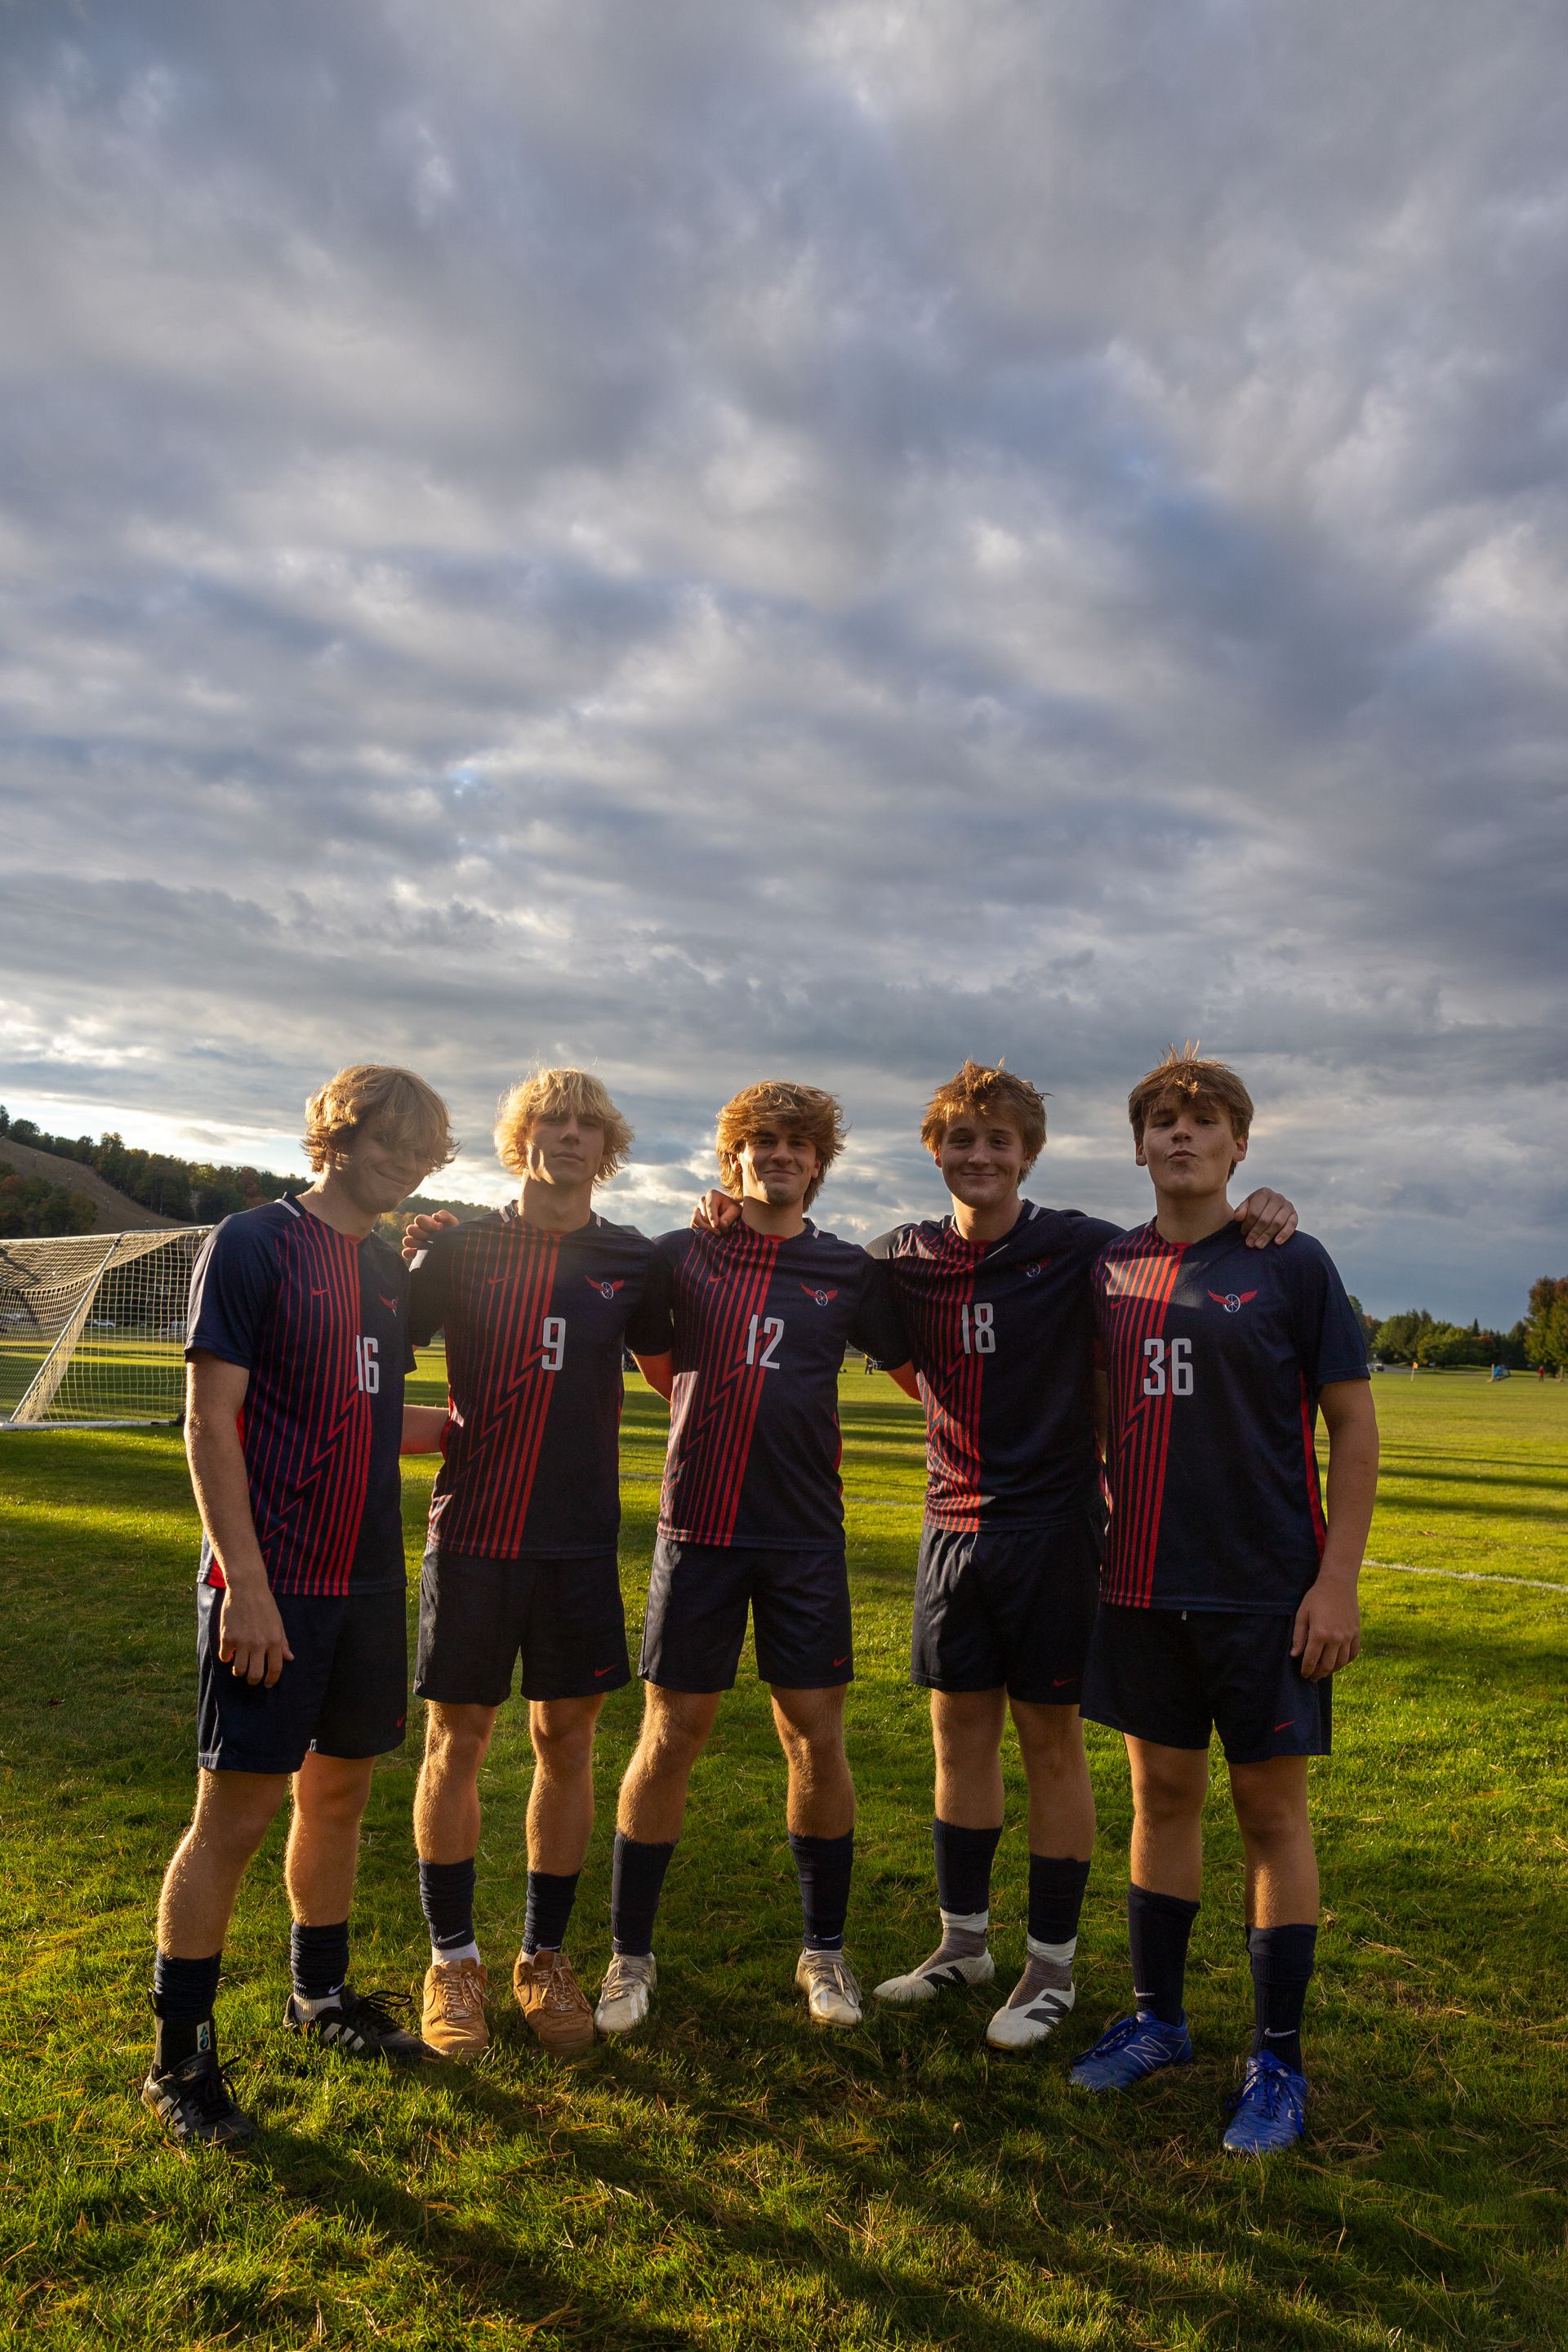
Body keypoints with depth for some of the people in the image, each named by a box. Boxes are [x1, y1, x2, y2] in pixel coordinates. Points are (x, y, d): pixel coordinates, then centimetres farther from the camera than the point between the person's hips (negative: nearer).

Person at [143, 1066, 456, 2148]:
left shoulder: (388, 1264, 11)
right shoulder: (254, 1243, -11)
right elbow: (211, 1422, -15)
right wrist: (245, 1582, -19)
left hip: (366, 1574, 7)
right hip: (271, 1585, -7)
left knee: (341, 1792, 17)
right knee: (235, 1813, 1)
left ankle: (323, 1995, 37)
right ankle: (178, 2059, 18)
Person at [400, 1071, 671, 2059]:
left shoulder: (632, 1260, 6)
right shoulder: (461, 1246, 1)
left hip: (581, 1535, 2)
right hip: (473, 1531, -1)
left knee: (568, 1741, 9)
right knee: (457, 1739, 7)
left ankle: (546, 1956, 27)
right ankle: (453, 1957, 25)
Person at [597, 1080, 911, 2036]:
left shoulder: (849, 1269, 5)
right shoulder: (679, 1255, 3)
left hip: (805, 1535, 1)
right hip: (698, 1527, 0)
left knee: (817, 1734, 6)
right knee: (670, 1735, 4)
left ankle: (825, 1949, 26)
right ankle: (631, 1954, 22)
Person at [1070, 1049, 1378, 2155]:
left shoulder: (1290, 1263, -6)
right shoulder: (1109, 1269, 5)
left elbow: (1355, 1425, -5)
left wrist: (1337, 1581, -10)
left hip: (1266, 1589, -3)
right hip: (1144, 1583, 4)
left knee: (1271, 1806, 6)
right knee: (1163, 1792, 14)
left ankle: (1279, 2062, 20)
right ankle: (1158, 2018, 30)